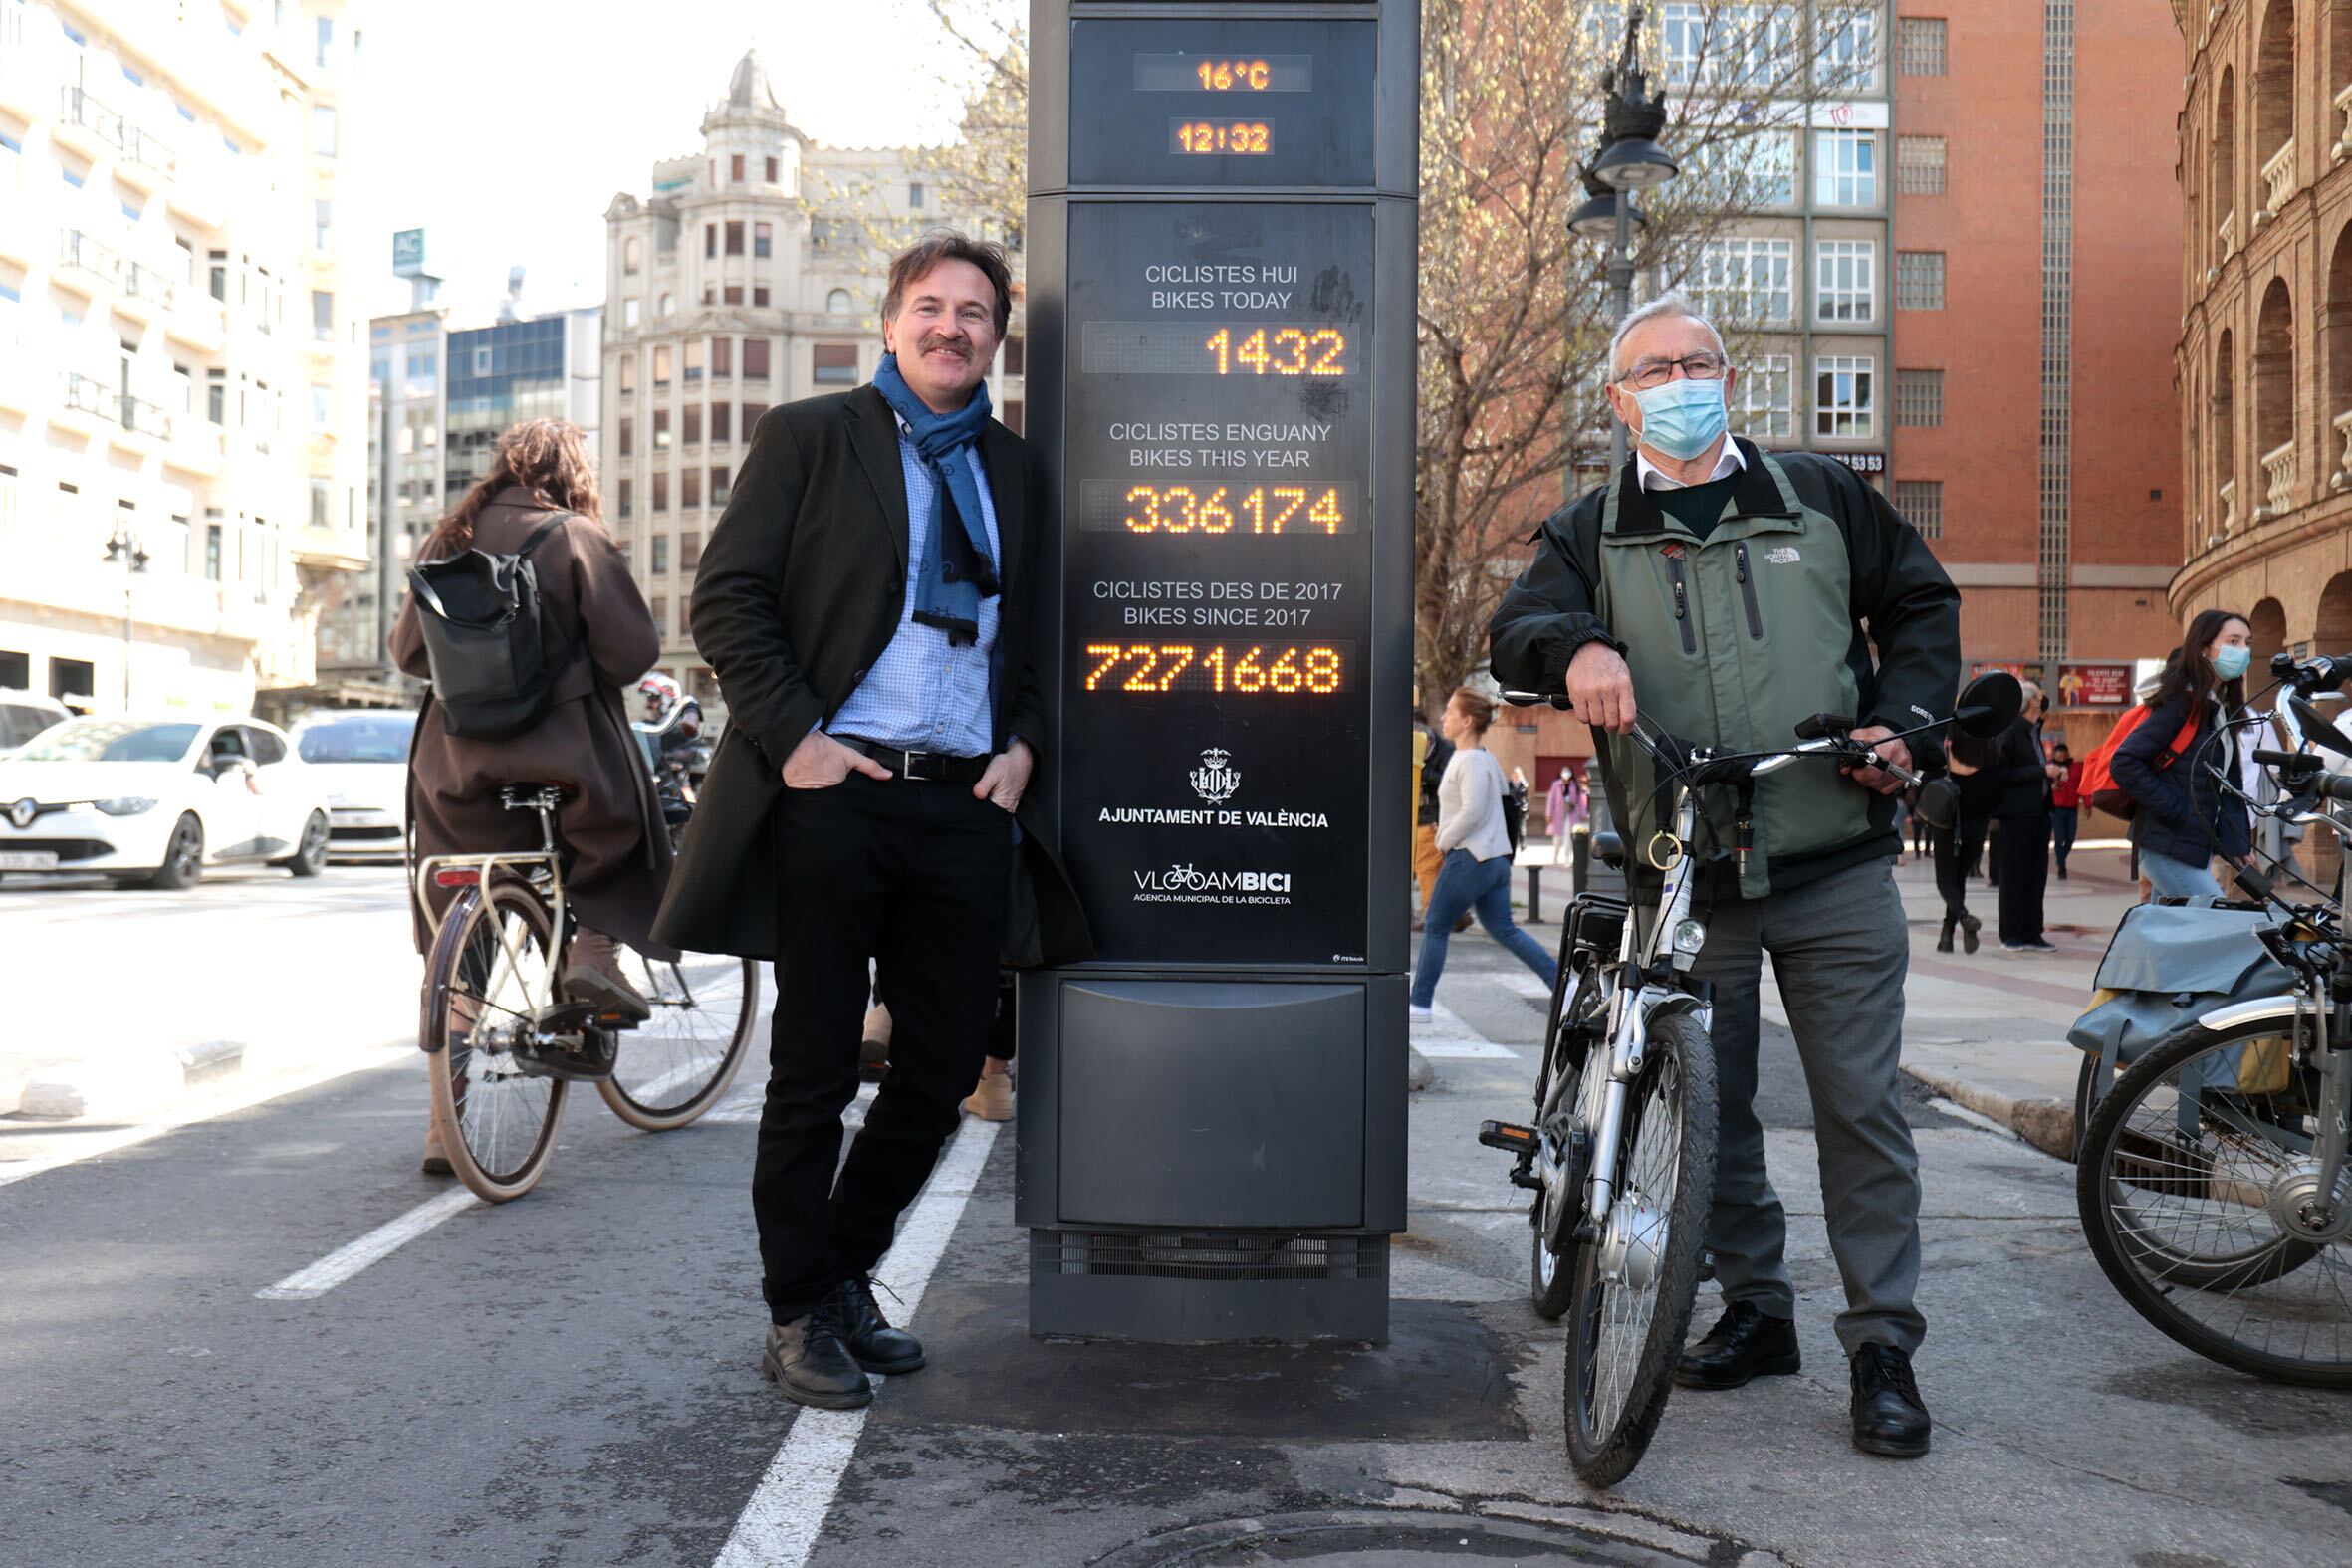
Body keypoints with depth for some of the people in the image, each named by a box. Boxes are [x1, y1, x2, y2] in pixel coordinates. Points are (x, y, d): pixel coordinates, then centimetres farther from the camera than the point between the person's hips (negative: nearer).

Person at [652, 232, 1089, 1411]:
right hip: (834, 793, -4)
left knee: (943, 1069, 9)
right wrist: (794, 738, -12)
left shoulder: (1014, 471, 16)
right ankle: (798, 1316, 19)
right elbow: (726, 600, -3)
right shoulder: (809, 438, 3)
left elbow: (1038, 636, 22)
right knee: (813, 1072, 4)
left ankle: (845, 1274, 30)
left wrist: (1022, 743, 5)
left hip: (968, 807, 5)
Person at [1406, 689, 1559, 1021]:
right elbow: (1505, 794, 23)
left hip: (1469, 858, -10)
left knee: (1435, 928, 1)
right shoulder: (1487, 758, 14)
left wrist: (1444, 841, -10)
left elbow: (1472, 811, -24)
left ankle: (1421, 1003, 7)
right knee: (1504, 929, 12)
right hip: (1496, 857, 10)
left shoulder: (1471, 761, -15)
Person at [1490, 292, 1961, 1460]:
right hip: (1688, 882, 1)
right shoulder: (1591, 532, 8)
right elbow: (1519, 628, -8)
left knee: (1861, 1103, 0)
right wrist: (1573, 648, -32)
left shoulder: (1820, 498, 10)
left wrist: (1905, 717, 1)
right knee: (1712, 1110, 9)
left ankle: (1883, 1343, 11)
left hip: (1835, 873, 0)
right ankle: (1755, 1309, 27)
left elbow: (1920, 602, 18)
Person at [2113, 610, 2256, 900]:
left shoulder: (2221, 706, 15)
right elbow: (2125, 762, -19)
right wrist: (2176, 812, -18)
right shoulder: (2183, 701, -12)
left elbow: (2228, 781, 18)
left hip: (2197, 848, 9)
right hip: (2170, 847, -9)